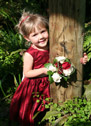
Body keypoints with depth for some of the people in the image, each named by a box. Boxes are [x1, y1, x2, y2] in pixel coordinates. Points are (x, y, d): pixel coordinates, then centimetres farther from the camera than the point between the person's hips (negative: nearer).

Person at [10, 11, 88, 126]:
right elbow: (27, 73, -17)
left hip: (47, 85, 4)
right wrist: (44, 70, -27)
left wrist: (79, 60, -5)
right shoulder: (29, 54, -22)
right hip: (33, 88, -4)